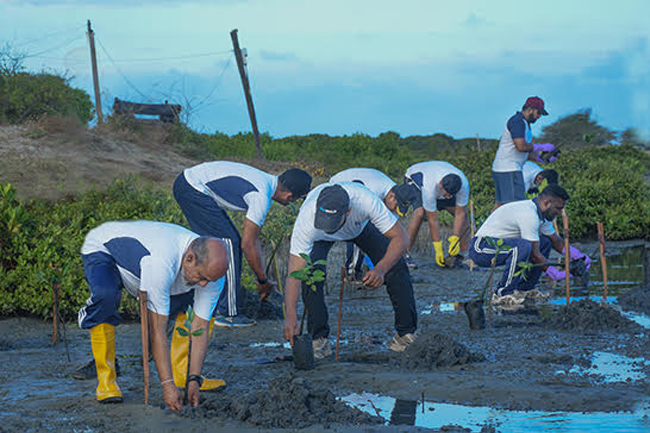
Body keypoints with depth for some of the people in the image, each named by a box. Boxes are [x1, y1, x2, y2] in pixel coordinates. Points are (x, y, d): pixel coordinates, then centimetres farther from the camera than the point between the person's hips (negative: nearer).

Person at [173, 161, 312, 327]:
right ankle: (228, 313, -6)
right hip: (193, 190, -11)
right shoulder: (261, 197, -19)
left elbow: (254, 238, 20)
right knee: (229, 244, -9)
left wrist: (262, 277, 22)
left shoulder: (266, 182, 11)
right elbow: (248, 245, -15)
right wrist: (263, 280, -4)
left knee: (231, 242, 15)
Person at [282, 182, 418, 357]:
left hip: (361, 225, 1)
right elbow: (294, 273, -45)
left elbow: (400, 238, -36)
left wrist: (380, 269, -53)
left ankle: (407, 330, 7)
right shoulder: (306, 219, -45)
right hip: (319, 238, -1)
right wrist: (291, 315, -58)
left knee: (395, 266, -14)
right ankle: (319, 338, -9)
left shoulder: (366, 201, -46)